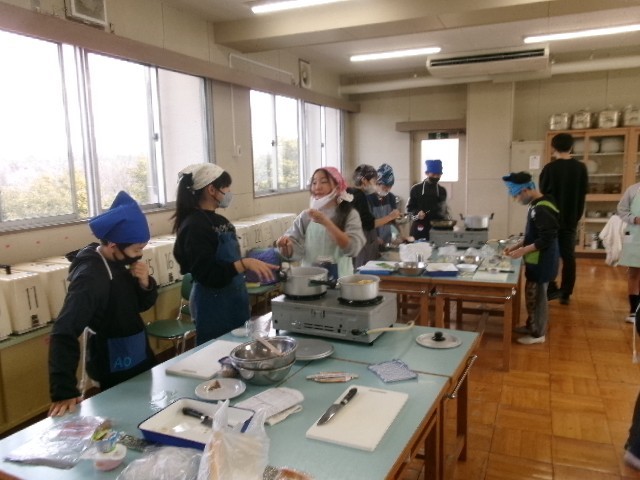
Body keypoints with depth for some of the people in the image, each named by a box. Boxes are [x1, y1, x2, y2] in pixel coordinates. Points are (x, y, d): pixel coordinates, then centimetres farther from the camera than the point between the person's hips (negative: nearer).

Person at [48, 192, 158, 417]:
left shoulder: (116, 263, -2)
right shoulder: (91, 277, -27)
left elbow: (141, 304, 7)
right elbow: (64, 333, -33)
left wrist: (145, 283, -14)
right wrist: (64, 391, -38)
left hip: (136, 362, 8)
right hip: (116, 373, -8)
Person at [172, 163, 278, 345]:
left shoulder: (218, 221, 9)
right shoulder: (195, 226, -17)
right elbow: (208, 275, -23)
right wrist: (245, 263, -31)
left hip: (233, 304, 9)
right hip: (213, 308, -8)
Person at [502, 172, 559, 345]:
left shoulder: (542, 209, -22)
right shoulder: (536, 205, 9)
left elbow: (546, 240, -24)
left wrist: (523, 251, -20)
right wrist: (516, 245, 10)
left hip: (542, 262, -9)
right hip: (535, 260, 9)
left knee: (537, 295, 2)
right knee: (531, 293, 18)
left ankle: (538, 334, 15)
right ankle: (531, 326, 33)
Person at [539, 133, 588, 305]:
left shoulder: (550, 168, -10)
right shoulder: (581, 168, 1)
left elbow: (543, 194, -4)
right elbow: (583, 194, 7)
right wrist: (577, 216, 15)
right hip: (571, 219, 4)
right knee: (569, 257, 8)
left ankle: (552, 289, -2)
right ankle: (566, 294, 12)